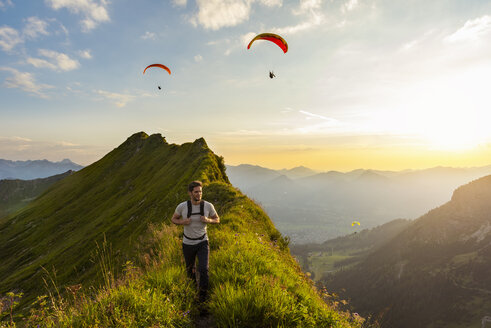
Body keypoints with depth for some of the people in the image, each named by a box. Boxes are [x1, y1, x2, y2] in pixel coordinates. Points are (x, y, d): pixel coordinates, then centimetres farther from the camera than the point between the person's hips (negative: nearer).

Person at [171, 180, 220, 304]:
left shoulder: (208, 205, -17)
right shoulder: (182, 206, -18)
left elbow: (217, 220, -1)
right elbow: (173, 219, 0)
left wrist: (208, 220, -23)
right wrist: (182, 222, -23)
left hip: (203, 242, -1)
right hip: (188, 243, 1)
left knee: (203, 269, -13)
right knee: (190, 268, 20)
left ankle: (203, 294, 16)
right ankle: (193, 284, 57)